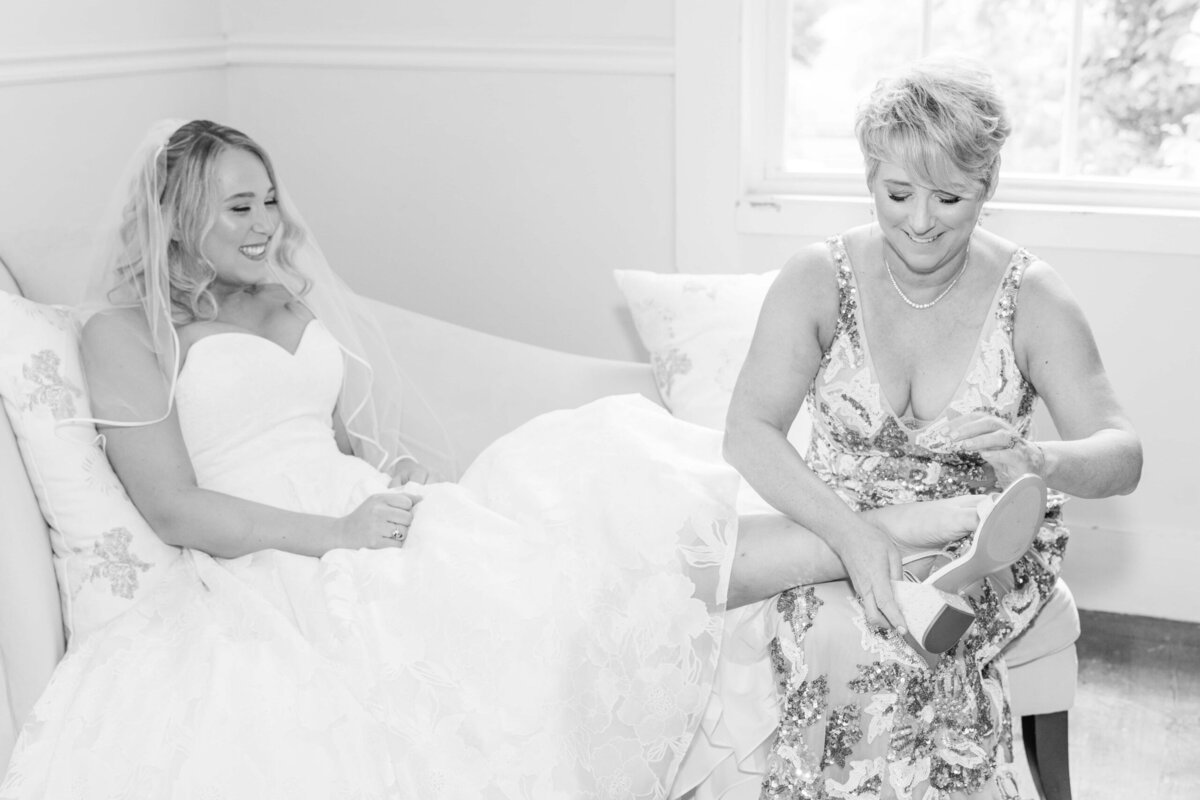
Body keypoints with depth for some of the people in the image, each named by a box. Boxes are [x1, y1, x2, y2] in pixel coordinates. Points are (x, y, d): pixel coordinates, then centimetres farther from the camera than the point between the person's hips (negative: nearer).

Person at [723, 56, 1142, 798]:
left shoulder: (1032, 298, -6)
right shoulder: (818, 279, -6)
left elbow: (1122, 454, -9)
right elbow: (748, 431, -14)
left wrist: (1034, 461, -34)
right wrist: (854, 534, -31)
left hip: (982, 544, 0)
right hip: (836, 530, 1)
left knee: (888, 657, -31)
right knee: (841, 648, -31)